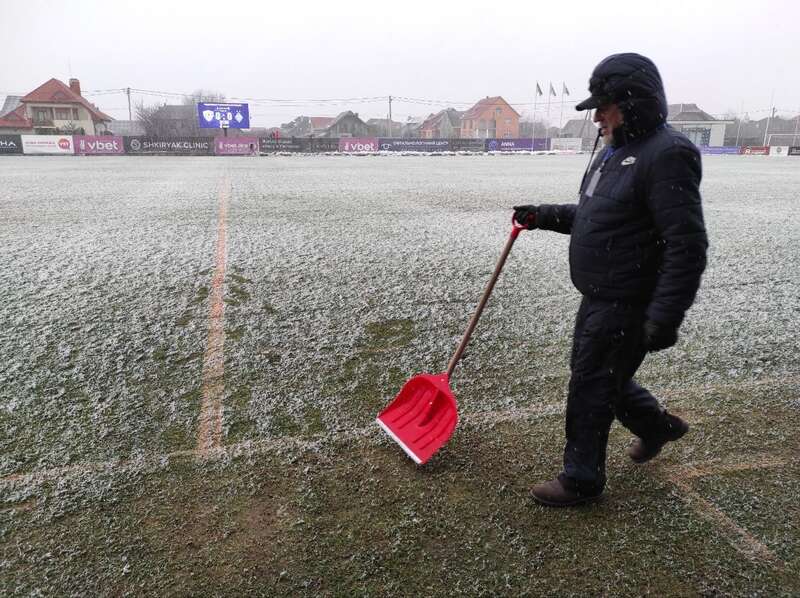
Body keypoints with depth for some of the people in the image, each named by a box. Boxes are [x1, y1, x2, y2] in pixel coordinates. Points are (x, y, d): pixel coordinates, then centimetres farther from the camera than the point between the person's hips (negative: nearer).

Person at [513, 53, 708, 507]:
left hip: (627, 305, -9)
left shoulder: (667, 154, -19)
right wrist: (544, 216, 12)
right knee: (600, 375, 22)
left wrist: (665, 318, -26)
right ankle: (658, 426, 46)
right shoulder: (614, 151, 12)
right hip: (600, 298, 10)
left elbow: (687, 246, -24)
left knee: (591, 386, 1)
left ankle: (582, 480, 20)